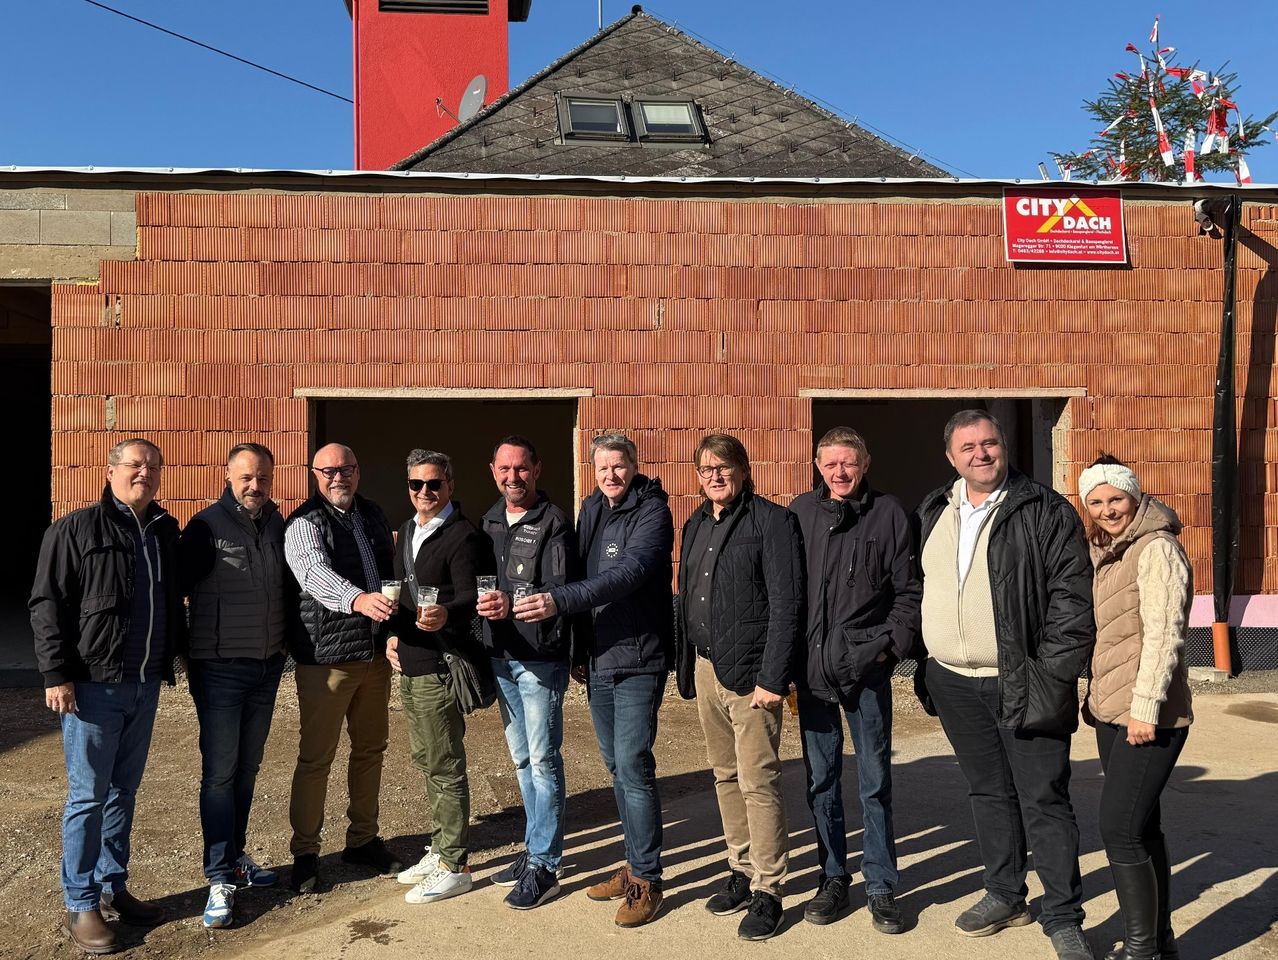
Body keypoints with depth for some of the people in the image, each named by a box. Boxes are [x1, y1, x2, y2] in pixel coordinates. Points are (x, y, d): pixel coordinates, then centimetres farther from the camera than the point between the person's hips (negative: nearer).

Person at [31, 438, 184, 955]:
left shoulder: (165, 532, 10)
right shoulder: (75, 530, -7)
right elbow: (47, 604, -9)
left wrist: (172, 654, 14)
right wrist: (57, 673, -15)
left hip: (145, 684, 6)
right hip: (94, 684, -6)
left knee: (124, 790, 14)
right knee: (88, 795, 1)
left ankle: (113, 888, 26)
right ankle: (80, 906, 11)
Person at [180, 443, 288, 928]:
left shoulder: (279, 526, 5)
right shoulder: (207, 527, -10)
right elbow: (177, 586, -9)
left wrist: (286, 645, 10)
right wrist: (181, 649, -8)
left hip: (268, 667, 5)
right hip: (220, 668, -5)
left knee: (247, 768, 15)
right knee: (219, 772, -2)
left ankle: (235, 856, 29)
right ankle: (219, 879, 4)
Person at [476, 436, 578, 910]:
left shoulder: (554, 524, -11)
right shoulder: (490, 520, 12)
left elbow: (560, 590, -21)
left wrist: (513, 603, -35)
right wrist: (485, 604, -2)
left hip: (541, 658, -7)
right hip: (501, 657, 7)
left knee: (543, 760, -2)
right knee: (521, 759, 16)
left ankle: (544, 866, 6)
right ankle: (534, 848, 29)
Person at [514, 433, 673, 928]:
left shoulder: (651, 511, -11)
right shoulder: (591, 510, 11)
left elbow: (628, 574, -26)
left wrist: (559, 601, -34)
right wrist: (578, 650, 12)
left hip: (638, 659, -7)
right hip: (598, 660, 7)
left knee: (633, 767, -7)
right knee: (616, 766, 14)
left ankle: (646, 881, 5)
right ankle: (636, 863, 28)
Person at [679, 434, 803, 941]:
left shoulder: (772, 521, -9)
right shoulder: (696, 525, 13)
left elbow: (786, 605, -14)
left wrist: (772, 678, -18)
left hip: (750, 671, -7)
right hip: (706, 667, 7)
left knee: (758, 781, -4)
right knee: (725, 777, 14)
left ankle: (767, 891, 7)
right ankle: (741, 871, 27)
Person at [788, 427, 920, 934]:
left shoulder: (887, 512, -1)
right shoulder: (801, 510, 4)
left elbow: (908, 590, 2)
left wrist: (891, 645, -7)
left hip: (866, 666, -2)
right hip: (812, 666, 2)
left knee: (875, 782, 5)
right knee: (821, 780, 11)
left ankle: (880, 886, 18)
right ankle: (833, 878, 25)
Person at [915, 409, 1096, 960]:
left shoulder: (1046, 512, -8)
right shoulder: (931, 515, 9)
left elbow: (1073, 596, -12)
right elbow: (916, 587, 16)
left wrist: (1052, 674, -16)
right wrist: (925, 663, 12)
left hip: (1021, 685, -5)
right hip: (954, 685, 5)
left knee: (1043, 802, 0)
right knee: (988, 793, 17)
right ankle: (1004, 897, 32)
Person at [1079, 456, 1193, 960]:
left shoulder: (1156, 548, -11)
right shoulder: (1106, 553, 15)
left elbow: (1164, 633, -17)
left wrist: (1146, 706, -20)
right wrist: (1092, 696, 15)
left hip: (1147, 716, -9)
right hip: (1110, 710, 9)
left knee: (1120, 829, -9)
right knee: (1141, 828, 14)